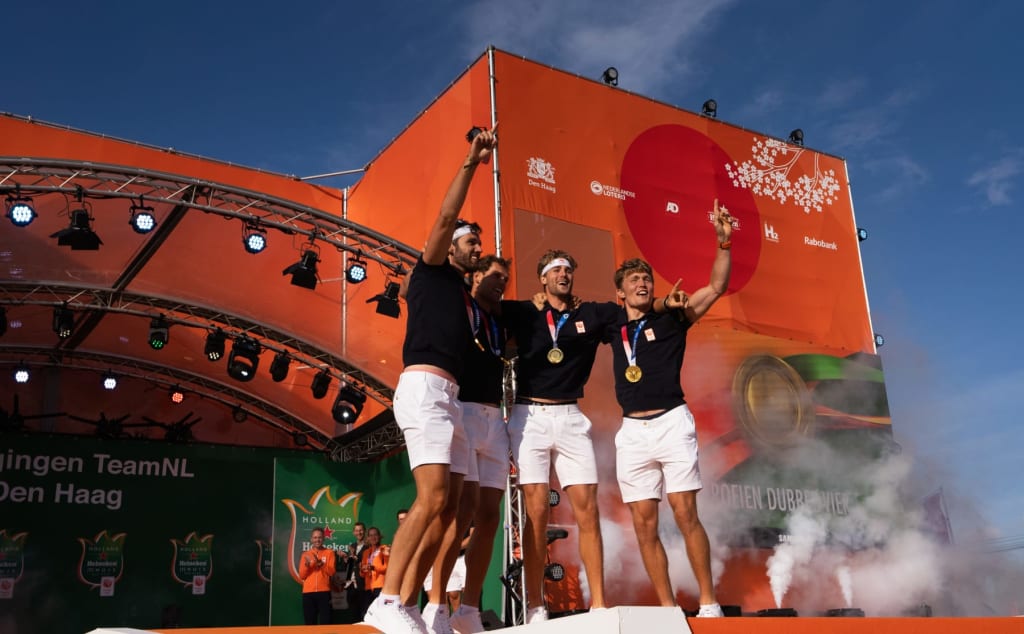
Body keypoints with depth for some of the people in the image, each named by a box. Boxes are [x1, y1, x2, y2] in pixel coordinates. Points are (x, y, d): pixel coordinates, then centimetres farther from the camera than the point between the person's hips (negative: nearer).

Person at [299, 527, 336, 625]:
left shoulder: (329, 552, 8)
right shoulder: (305, 554, 12)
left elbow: (331, 572, -2)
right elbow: (301, 576, 6)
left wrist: (320, 563, -15)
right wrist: (307, 565, -11)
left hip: (324, 592, -2)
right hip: (308, 593, 2)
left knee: (325, 622, -8)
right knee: (310, 623, -1)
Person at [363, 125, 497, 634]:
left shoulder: (460, 293, 29)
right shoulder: (431, 272, 8)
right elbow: (446, 217, -4)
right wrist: (471, 163, -4)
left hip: (447, 396, 9)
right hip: (424, 388, -9)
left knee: (445, 507, 0)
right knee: (431, 499, -21)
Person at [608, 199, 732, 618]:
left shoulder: (671, 318, 5)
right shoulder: (615, 326, 13)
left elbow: (716, 288, -2)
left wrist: (723, 242, -13)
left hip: (671, 423, -3)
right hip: (632, 431, 3)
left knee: (685, 515, -7)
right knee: (644, 524, 2)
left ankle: (709, 605, 2)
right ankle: (668, 609, 10)